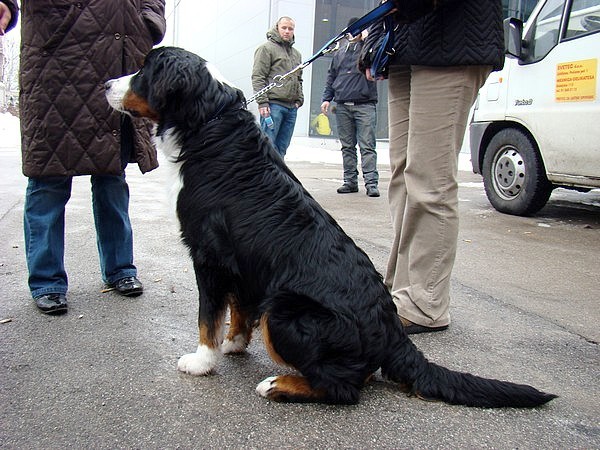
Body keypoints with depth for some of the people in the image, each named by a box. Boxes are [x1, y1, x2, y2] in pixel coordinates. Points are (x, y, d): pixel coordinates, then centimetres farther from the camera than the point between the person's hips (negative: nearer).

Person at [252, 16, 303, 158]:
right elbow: (257, 77, -7)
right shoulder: (267, 48, 1)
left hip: (291, 107, 7)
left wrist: (299, 99, 13)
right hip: (273, 105, -7)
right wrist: (262, 102, -15)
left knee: (281, 148, 7)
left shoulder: (296, 54, 23)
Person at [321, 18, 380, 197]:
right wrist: (327, 98, 13)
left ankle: (371, 183, -9)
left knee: (367, 146, -8)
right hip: (342, 106, 5)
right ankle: (350, 181, 14)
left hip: (365, 105, -4)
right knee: (347, 146, 7)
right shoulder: (341, 51, 19)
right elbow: (331, 76, 22)